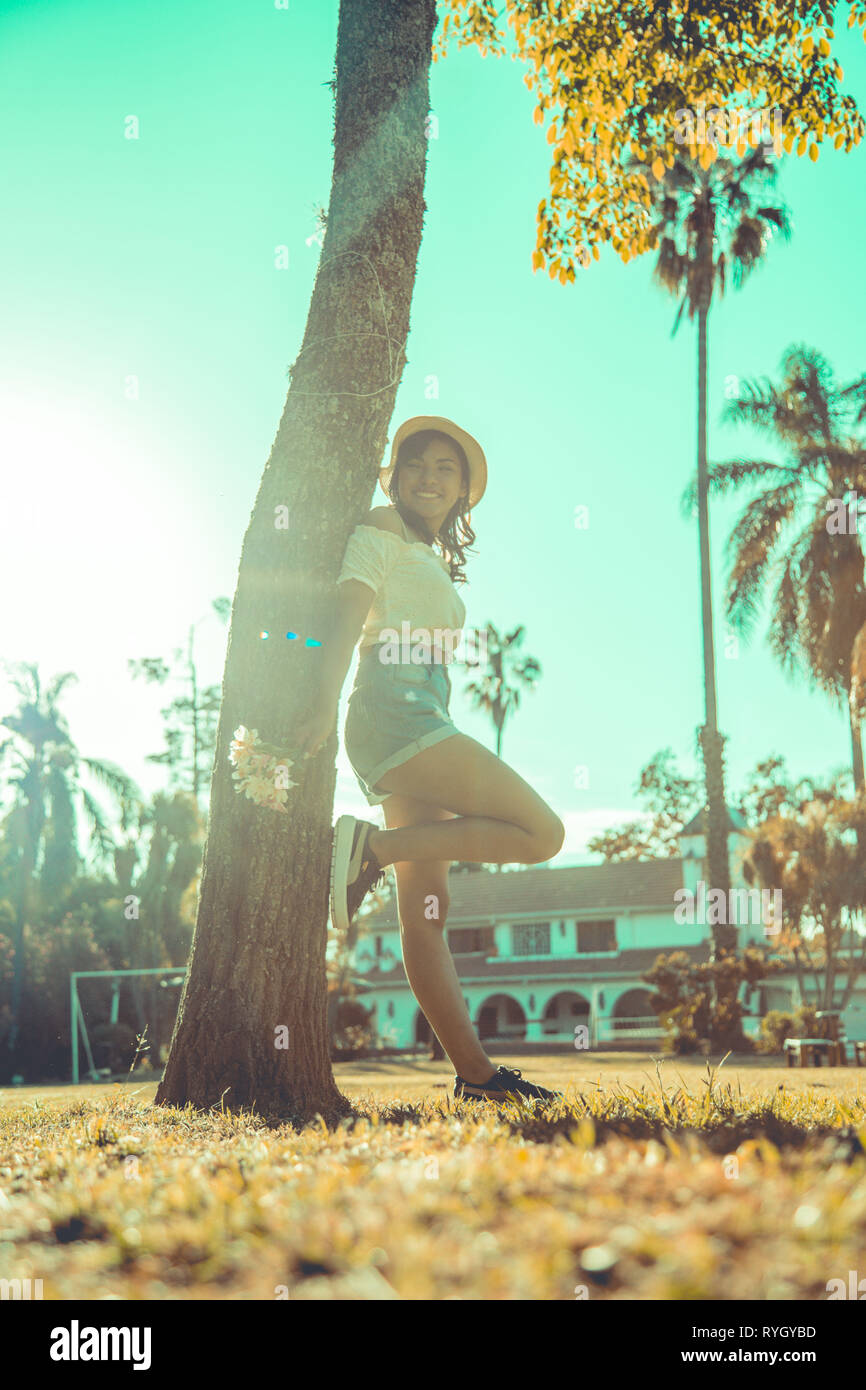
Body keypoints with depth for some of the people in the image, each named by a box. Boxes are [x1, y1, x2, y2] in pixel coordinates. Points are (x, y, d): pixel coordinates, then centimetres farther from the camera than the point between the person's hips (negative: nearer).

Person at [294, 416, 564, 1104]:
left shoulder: (432, 559, 31)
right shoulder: (380, 532, 4)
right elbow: (348, 615, -11)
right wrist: (326, 705, -25)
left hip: (422, 720, 9)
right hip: (394, 711, -9)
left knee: (425, 910, 3)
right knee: (541, 833, -15)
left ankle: (475, 1071, 2)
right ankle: (369, 845, -17)